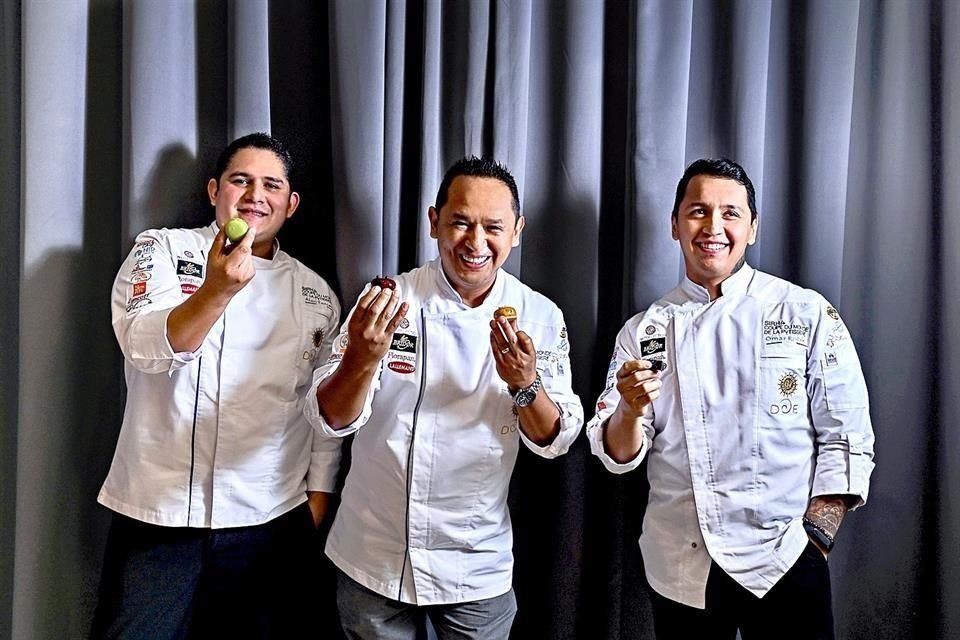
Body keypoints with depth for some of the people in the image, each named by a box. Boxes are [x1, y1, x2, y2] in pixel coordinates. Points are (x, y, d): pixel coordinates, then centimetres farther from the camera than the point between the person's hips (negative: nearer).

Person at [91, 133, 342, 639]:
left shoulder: (314, 294, 8)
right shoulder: (162, 250, 1)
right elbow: (146, 346, -15)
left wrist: (317, 497, 6)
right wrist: (218, 289, -30)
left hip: (271, 521, 3)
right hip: (159, 512, -2)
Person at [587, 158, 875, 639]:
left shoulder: (808, 315, -2)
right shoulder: (644, 331, 3)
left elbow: (846, 440, -2)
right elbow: (618, 455, 0)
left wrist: (813, 538, -9)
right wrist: (630, 410, -19)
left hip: (784, 564, -1)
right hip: (680, 569, 2)